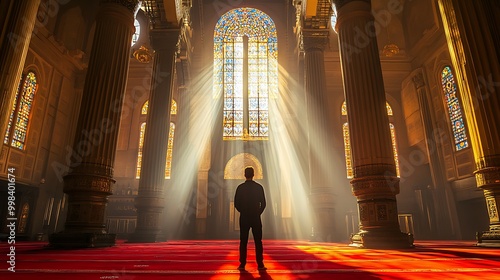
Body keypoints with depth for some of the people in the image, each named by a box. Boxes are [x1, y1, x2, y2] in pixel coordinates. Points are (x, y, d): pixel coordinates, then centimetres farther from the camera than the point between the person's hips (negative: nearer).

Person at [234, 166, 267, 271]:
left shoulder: (240, 187, -2)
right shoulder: (259, 187, -2)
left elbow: (236, 203, 0)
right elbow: (263, 203, -1)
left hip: (244, 218, 0)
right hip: (256, 217, 0)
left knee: (243, 242, 6)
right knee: (258, 241, 5)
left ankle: (242, 264, 7)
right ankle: (260, 264, 5)